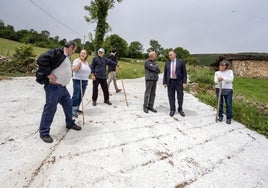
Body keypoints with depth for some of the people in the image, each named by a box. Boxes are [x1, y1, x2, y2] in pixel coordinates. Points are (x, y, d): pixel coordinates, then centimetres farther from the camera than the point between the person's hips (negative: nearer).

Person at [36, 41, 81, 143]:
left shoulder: (67, 57, 16)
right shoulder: (57, 52, -14)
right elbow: (41, 60, -24)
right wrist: (48, 74, -23)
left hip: (62, 86, 10)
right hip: (53, 86, -10)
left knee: (68, 104, 17)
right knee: (50, 108, -4)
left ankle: (70, 123, 36)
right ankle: (44, 132, 9)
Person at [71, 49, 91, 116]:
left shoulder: (86, 62, 15)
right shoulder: (77, 60, -6)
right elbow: (73, 69, -17)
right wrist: (79, 63, -21)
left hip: (85, 81, 7)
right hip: (77, 80, -7)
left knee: (81, 96, 8)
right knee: (76, 95, -11)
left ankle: (76, 108, 17)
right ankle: (72, 109, -5)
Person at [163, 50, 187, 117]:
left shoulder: (181, 62, -2)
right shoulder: (167, 63, 6)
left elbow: (184, 73, -3)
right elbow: (165, 74, 7)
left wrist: (184, 82, -10)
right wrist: (164, 83, -1)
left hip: (179, 82, -2)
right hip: (170, 82, 2)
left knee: (180, 96, 2)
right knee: (171, 96, 4)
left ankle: (180, 109, 21)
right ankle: (172, 110, 16)